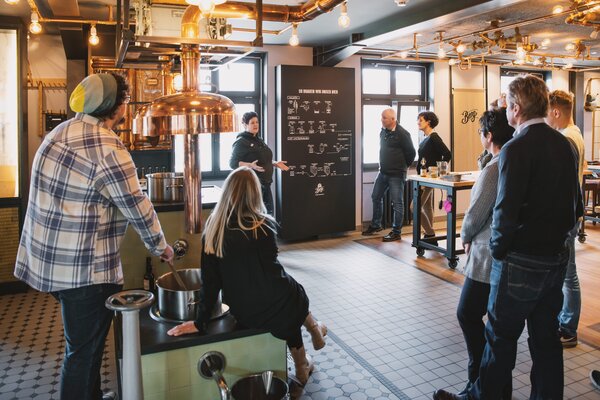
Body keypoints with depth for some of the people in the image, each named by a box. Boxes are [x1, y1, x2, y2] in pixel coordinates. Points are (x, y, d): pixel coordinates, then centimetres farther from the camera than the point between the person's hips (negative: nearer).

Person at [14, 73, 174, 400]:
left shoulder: (60, 132, 8)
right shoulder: (108, 148, -20)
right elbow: (138, 208, -15)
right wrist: (160, 247, 0)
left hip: (47, 258, 10)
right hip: (83, 269, -9)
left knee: (82, 343, 24)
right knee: (84, 351, 6)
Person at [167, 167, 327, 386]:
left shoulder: (212, 228, -9)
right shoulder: (263, 225, -16)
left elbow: (210, 281, -7)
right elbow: (271, 269, -3)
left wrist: (201, 322, 1)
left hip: (244, 314, 3)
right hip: (277, 304, -3)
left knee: (290, 312, 32)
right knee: (294, 294, 33)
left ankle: (302, 368, 46)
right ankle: (314, 329, 59)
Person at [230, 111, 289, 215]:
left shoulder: (259, 141, 17)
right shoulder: (241, 142, -10)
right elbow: (233, 163, -16)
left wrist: (275, 163, 12)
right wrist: (250, 165, -29)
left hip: (265, 183, 9)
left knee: (269, 212, 13)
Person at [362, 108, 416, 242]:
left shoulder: (402, 134, -15)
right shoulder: (383, 131, 7)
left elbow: (411, 153, -9)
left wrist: (403, 166, 1)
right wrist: (382, 165, 16)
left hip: (396, 174, -8)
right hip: (383, 172, 8)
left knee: (397, 202, 0)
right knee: (376, 197, 15)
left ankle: (396, 232, 8)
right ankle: (376, 225, 31)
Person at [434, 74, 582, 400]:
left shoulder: (516, 149, -18)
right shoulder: (563, 144, 6)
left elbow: (506, 211, -22)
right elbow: (575, 206, 11)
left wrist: (498, 249, -7)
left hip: (521, 262, -7)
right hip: (556, 257, 7)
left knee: (501, 337, 7)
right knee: (546, 337, 17)